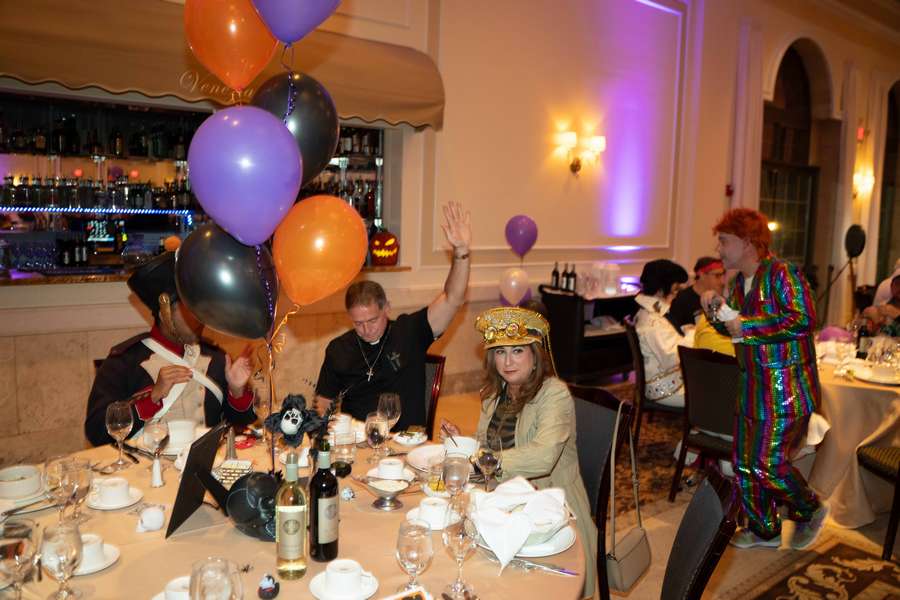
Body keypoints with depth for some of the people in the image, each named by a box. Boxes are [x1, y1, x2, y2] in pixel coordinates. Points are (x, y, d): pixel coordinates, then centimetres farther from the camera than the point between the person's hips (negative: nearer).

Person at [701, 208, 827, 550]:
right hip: (753, 389, 9)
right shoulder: (738, 283, 12)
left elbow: (803, 320, -28)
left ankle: (810, 511, 26)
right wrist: (718, 313, 2)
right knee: (744, 463, 12)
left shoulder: (782, 273, -15)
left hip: (788, 390, -8)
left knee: (768, 465, -3)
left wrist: (745, 326, -23)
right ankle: (764, 530, 30)